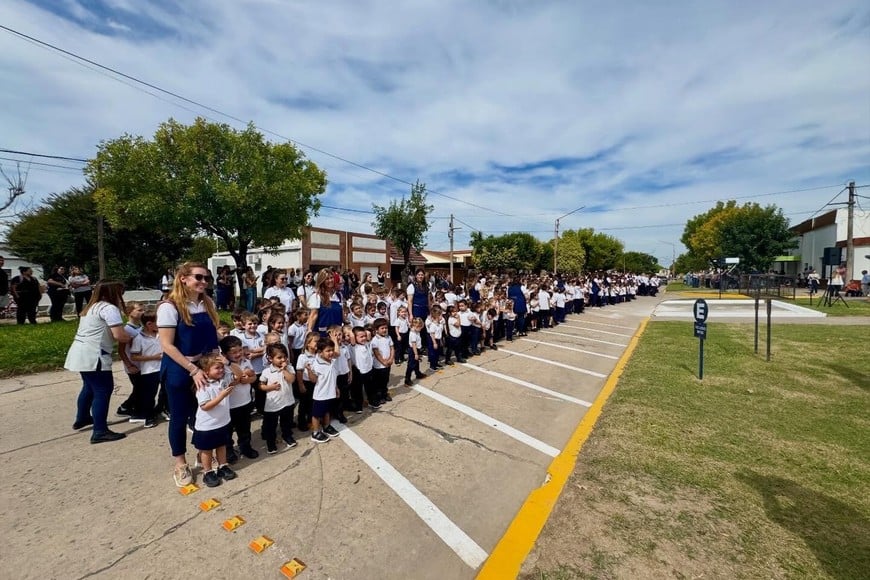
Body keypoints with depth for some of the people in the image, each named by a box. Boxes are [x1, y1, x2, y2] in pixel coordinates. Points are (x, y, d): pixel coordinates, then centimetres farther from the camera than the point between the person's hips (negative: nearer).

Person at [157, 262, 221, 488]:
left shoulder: (207, 303, 3)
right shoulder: (169, 307, -14)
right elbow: (167, 345, -16)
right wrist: (193, 370, -19)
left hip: (205, 368, 5)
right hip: (179, 370, -4)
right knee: (180, 417, 10)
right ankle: (180, 465, 28)